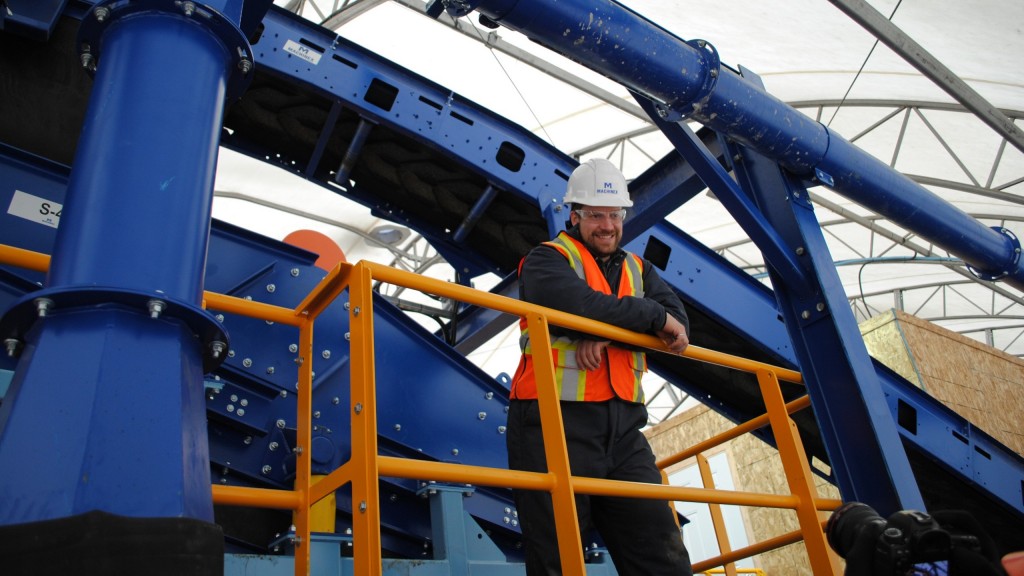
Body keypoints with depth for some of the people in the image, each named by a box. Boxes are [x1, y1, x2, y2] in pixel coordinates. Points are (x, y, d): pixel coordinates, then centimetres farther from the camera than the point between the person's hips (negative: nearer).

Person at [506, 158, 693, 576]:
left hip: (622, 427, 5)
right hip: (555, 421, -5)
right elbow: (579, 304, -20)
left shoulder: (638, 270, 20)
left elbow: (678, 324, 3)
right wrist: (653, 315, -10)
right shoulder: (547, 260, 2)